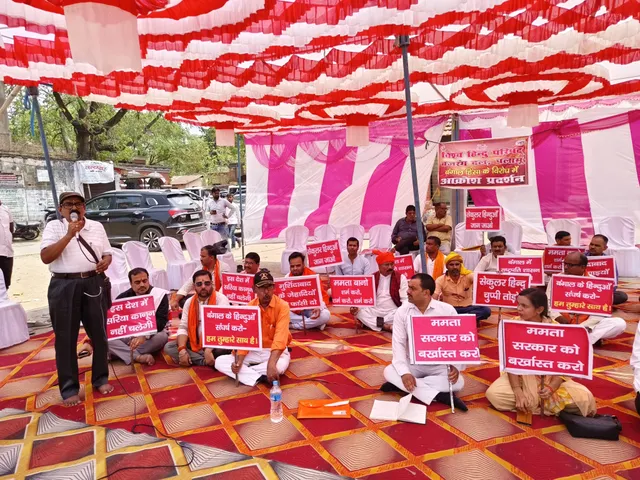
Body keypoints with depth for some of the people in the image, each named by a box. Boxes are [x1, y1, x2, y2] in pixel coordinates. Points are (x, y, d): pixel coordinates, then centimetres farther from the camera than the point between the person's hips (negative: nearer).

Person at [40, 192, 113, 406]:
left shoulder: (97, 226, 10)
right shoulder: (53, 227, 1)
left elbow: (107, 253, 16)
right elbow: (45, 257, -10)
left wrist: (106, 261, -8)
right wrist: (69, 234, -16)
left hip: (94, 284, 3)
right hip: (64, 287, -2)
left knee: (99, 334, 9)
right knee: (65, 339, 3)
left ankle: (101, 379, 25)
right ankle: (69, 388, 14)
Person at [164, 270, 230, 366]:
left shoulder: (221, 299, -14)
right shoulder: (189, 302, 2)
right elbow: (183, 328, -1)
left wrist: (209, 350, -35)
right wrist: (182, 350, -19)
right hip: (195, 343, 6)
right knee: (168, 347, -14)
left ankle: (194, 359, -17)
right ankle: (206, 361, -23)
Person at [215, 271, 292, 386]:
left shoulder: (282, 306, -17)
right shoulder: (250, 307, -3)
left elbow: (280, 337, -29)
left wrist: (271, 364, -44)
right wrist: (239, 362, -24)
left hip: (275, 351, -4)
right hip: (254, 351, 4)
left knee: (279, 366, -41)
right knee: (219, 361, -15)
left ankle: (245, 371, -16)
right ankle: (259, 377, -25)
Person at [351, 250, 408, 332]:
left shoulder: (401, 278, 0)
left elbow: (405, 299, -5)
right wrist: (355, 306, -16)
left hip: (393, 312, -2)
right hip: (375, 311, 2)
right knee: (359, 311, -25)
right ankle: (387, 326, -29)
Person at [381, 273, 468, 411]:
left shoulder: (447, 310, -8)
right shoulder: (402, 312, -5)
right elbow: (398, 343, -10)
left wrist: (455, 366, -24)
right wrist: (404, 372, -25)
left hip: (439, 365, 0)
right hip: (412, 364, 1)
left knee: (458, 382, -29)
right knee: (389, 372, -27)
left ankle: (401, 385, -23)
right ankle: (437, 395, -31)